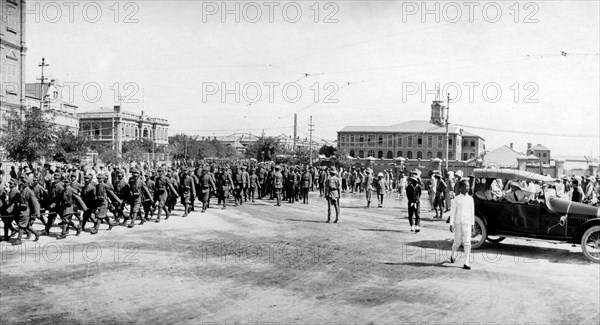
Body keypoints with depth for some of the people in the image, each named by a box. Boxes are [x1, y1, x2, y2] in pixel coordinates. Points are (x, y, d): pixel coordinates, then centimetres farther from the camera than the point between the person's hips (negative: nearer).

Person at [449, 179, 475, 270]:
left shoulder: (470, 199, 7)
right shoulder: (457, 199, -2)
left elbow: (472, 212, 13)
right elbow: (452, 212, -2)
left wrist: (472, 224, 12)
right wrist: (451, 224, -7)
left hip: (467, 223, 2)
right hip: (458, 223, -2)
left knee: (467, 243, -6)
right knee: (457, 242, 7)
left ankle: (466, 263, -4)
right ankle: (452, 254, 37)